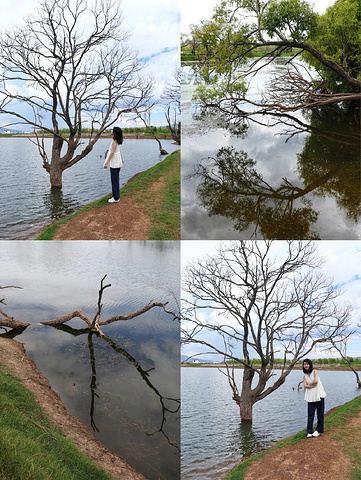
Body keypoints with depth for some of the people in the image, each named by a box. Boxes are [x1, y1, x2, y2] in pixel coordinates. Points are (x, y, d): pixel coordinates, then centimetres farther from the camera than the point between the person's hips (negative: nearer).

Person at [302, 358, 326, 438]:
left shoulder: (314, 372, 0)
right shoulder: (304, 376, 10)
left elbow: (316, 381, -14)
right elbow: (305, 386, -1)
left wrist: (309, 384, -1)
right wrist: (313, 385, -12)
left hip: (318, 395, -3)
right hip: (310, 396, 3)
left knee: (320, 414, 3)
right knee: (310, 414, 0)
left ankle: (318, 430, 15)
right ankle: (309, 432, 6)